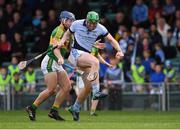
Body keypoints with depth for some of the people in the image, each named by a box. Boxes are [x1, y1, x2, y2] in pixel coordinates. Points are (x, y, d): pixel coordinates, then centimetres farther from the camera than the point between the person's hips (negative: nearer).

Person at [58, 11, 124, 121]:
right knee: (95, 62, -33)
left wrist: (119, 51, -14)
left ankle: (76, 108, 23)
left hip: (87, 55, 5)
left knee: (88, 86, 2)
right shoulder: (77, 24, -5)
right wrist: (62, 41, -7)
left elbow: (111, 40, 1)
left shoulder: (100, 29, -1)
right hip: (76, 53, -5)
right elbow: (68, 33, 12)